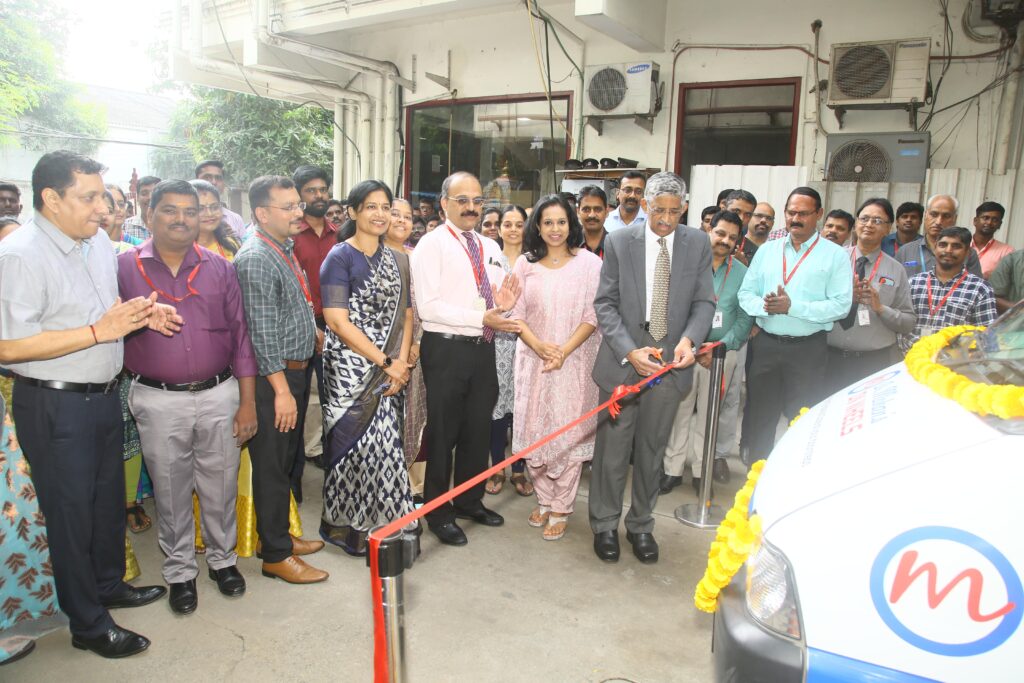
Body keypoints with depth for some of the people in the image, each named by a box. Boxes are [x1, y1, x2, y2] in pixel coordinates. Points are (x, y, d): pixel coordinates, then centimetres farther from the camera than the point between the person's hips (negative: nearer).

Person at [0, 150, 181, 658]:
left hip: (102, 395, 8)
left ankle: (109, 585, 44)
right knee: (71, 512, 7)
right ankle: (88, 625, 24)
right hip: (54, 406, -8)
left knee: (109, 498, 22)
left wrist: (142, 313, 0)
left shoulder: (98, 241, 6)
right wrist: (99, 331, -27)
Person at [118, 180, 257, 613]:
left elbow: (240, 334, 3)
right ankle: (179, 571, 30)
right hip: (158, 401, -1)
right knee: (170, 492, 12)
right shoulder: (125, 268, 0)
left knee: (221, 486, 11)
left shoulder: (219, 268, 4)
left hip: (219, 395, 1)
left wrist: (247, 401, 0)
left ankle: (222, 558, 33)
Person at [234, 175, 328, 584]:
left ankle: (278, 535, 34)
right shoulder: (256, 259, -18)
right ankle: (276, 555, 14)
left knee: (284, 460, 19)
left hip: (293, 371, 10)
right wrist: (282, 389, -22)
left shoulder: (285, 250, 12)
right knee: (271, 466, 2)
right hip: (273, 377, -10)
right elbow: (263, 333, -22)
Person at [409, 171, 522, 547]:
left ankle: (470, 501, 35)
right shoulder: (431, 245, -9)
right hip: (446, 349, -6)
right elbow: (428, 306, -18)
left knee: (478, 429, 16)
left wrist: (503, 306, -7)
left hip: (483, 348, 7)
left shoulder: (490, 248, 13)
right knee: (443, 432, 5)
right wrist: (482, 318, -23)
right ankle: (438, 512, 22)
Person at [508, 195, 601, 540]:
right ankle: (544, 500, 25)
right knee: (534, 431, 8)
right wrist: (540, 346, -13)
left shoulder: (589, 263, -2)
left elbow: (592, 316, -5)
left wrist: (564, 351, -15)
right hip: (533, 360, 3)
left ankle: (561, 509, 12)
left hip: (574, 361, -2)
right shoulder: (525, 264, 6)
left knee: (569, 433, 1)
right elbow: (517, 314, 3)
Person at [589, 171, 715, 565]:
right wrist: (629, 351, -17)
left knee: (652, 450, 14)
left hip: (671, 363, 2)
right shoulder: (619, 242, -4)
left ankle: (641, 525, 31)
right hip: (623, 360, -2)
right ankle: (605, 525, 25)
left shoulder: (698, 244, 3)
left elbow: (704, 302, 2)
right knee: (612, 448, 6)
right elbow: (605, 304, -5)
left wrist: (689, 339, -17)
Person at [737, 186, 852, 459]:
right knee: (759, 416, 10)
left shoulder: (836, 255, 0)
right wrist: (764, 305, -15)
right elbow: (745, 293, 7)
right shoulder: (767, 250, 11)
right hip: (765, 344, 3)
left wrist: (792, 307, -18)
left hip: (807, 348, -3)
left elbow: (841, 305, -10)